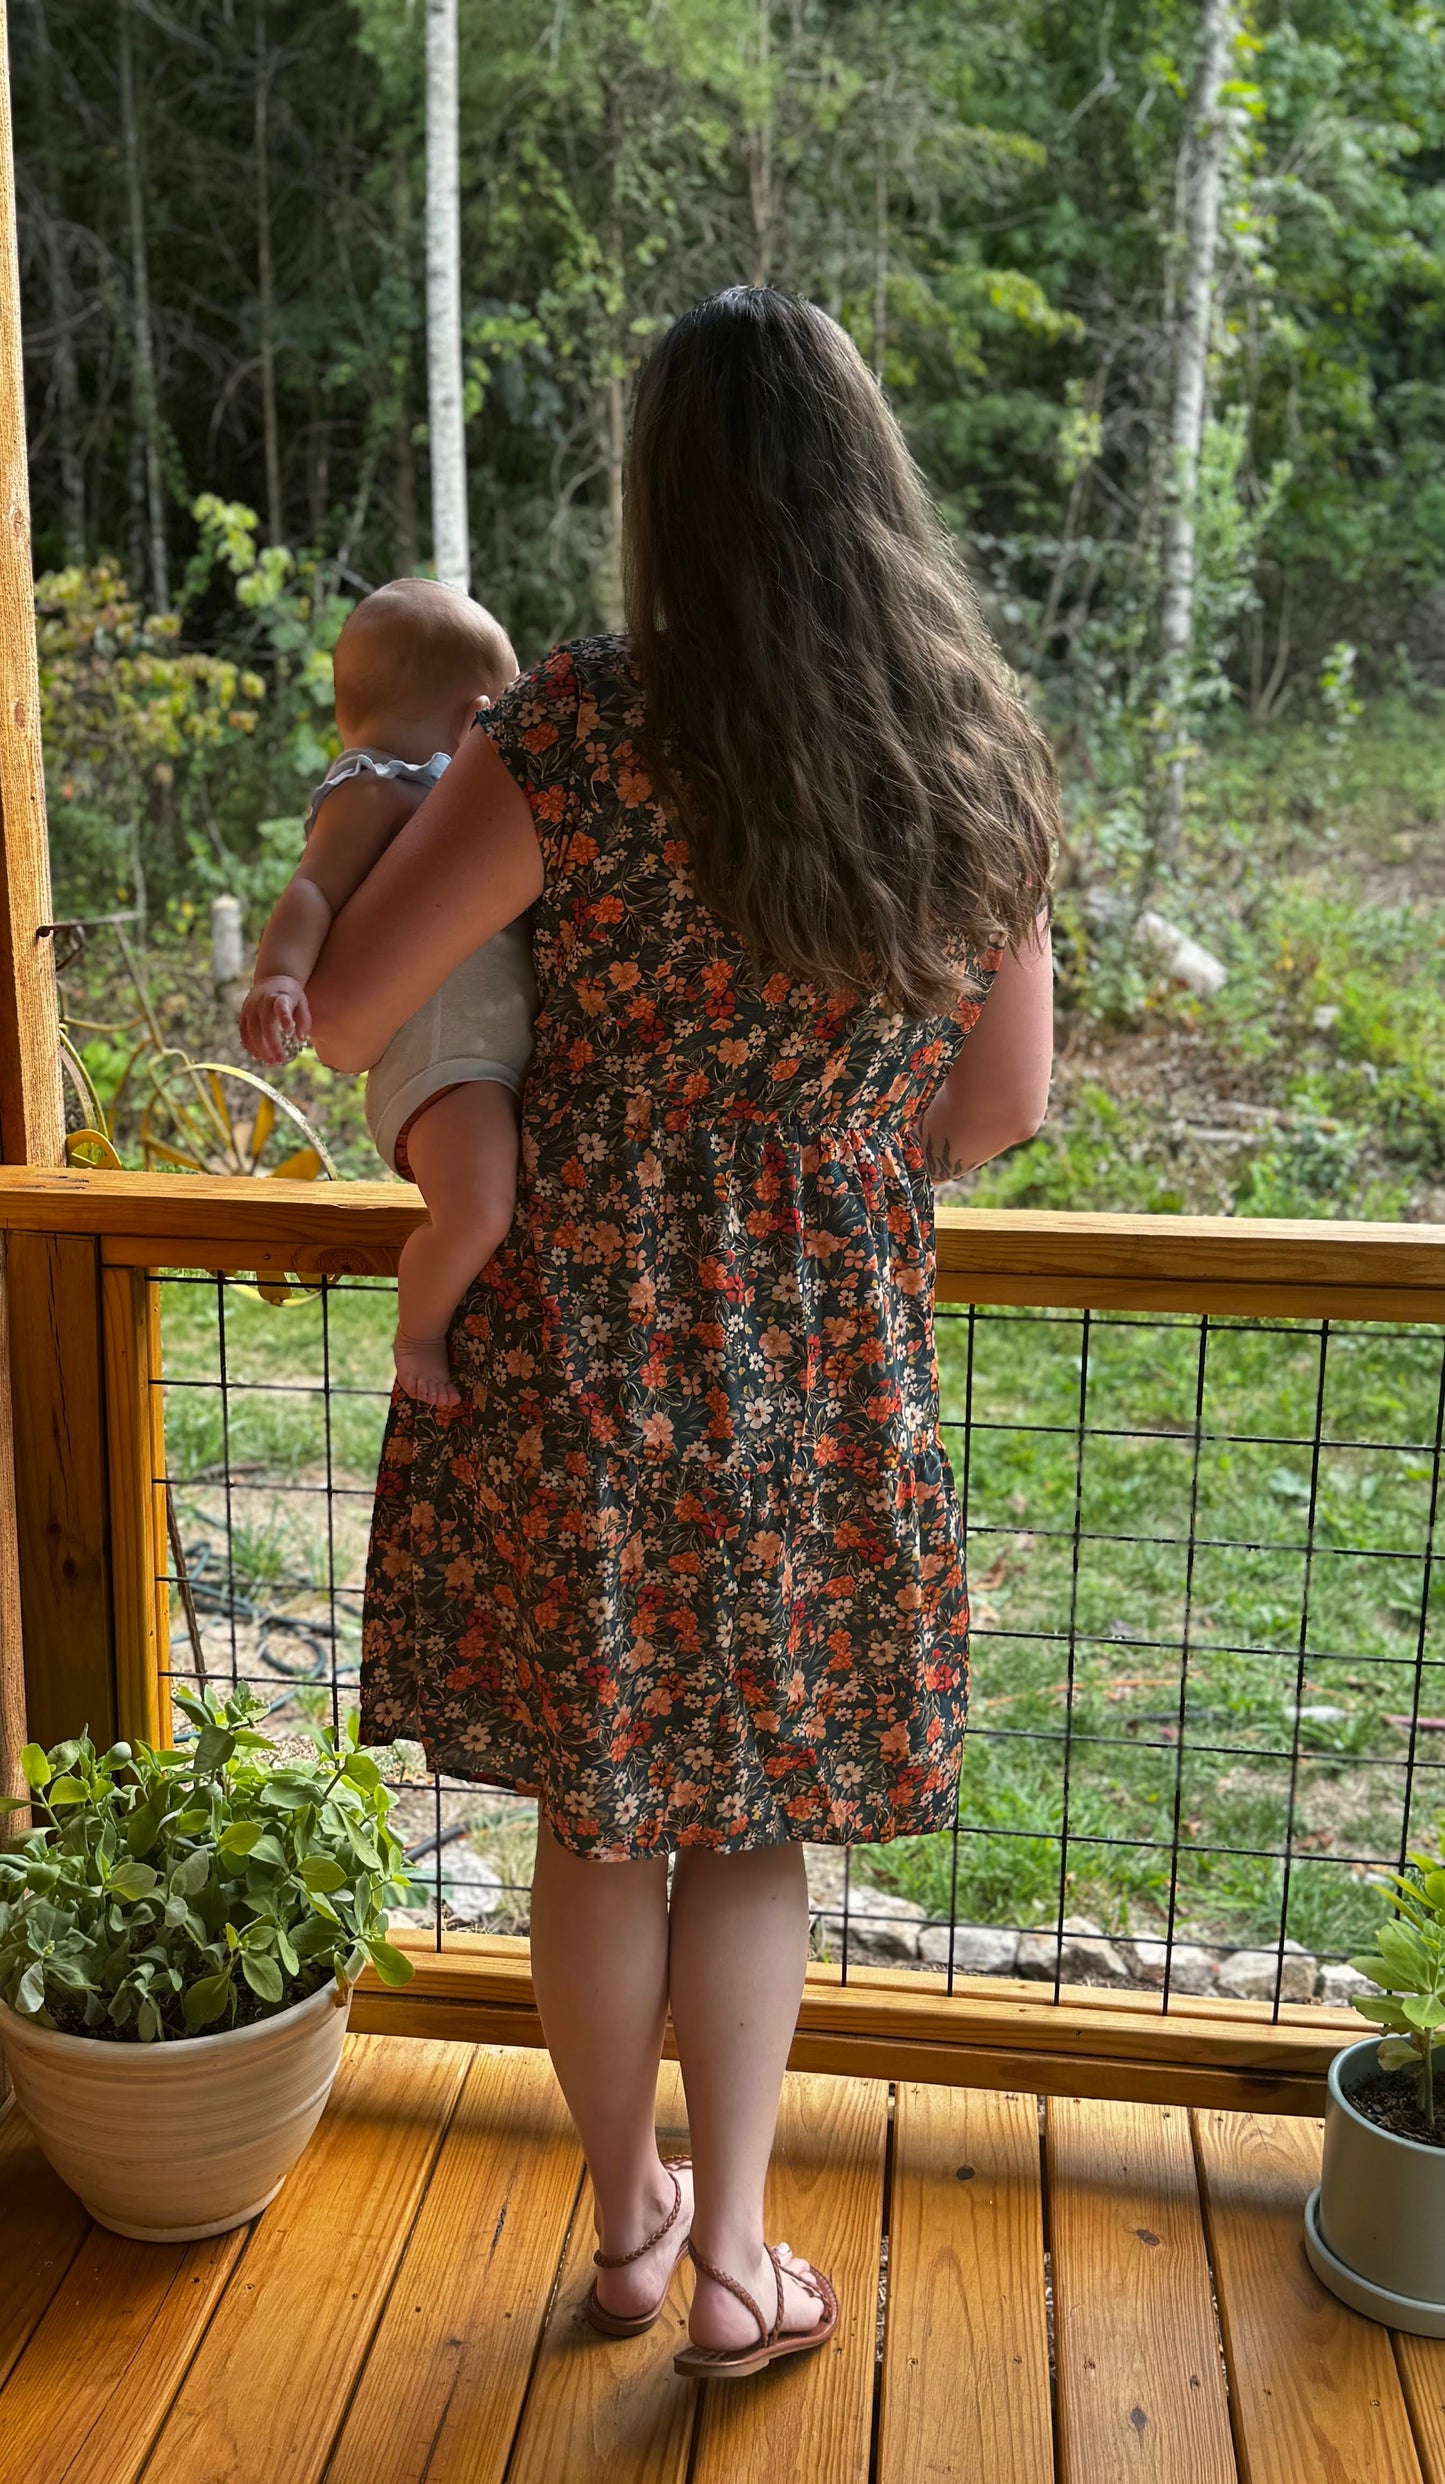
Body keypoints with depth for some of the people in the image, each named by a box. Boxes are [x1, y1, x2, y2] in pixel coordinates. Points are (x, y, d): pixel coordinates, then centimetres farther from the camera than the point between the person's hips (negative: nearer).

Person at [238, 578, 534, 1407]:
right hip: (439, 1050, -11)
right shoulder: (374, 791, -5)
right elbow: (313, 892, -20)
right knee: (476, 1212, -30)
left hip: (506, 1048, 11)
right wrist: (279, 976, -37)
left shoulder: (428, 794, 27)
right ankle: (418, 1337, -5)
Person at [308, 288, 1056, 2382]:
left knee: (599, 1819, 18)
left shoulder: (588, 728, -15)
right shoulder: (978, 761, -3)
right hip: (829, 1376, 2)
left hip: (584, 1357, -2)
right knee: (752, 1828, 20)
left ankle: (632, 2218, 38)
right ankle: (732, 2264, 28)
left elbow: (350, 1014, -10)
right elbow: (1004, 1107, 4)